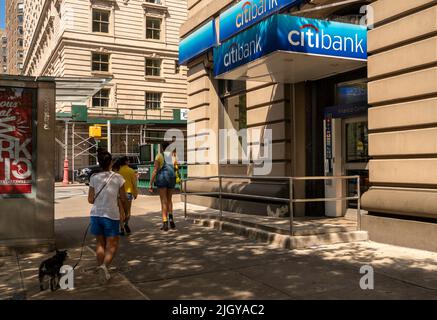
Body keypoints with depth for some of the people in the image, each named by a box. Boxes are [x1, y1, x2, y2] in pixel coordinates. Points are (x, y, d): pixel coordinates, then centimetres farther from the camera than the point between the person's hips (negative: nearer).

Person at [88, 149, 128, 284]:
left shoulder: (94, 178, 0)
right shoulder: (118, 178, -6)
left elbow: (90, 200, 3)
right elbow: (123, 199, -2)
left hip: (96, 214, 3)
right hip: (111, 215, -3)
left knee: (100, 243, 17)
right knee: (112, 245, 5)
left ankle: (101, 268, 20)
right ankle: (104, 265, -18)